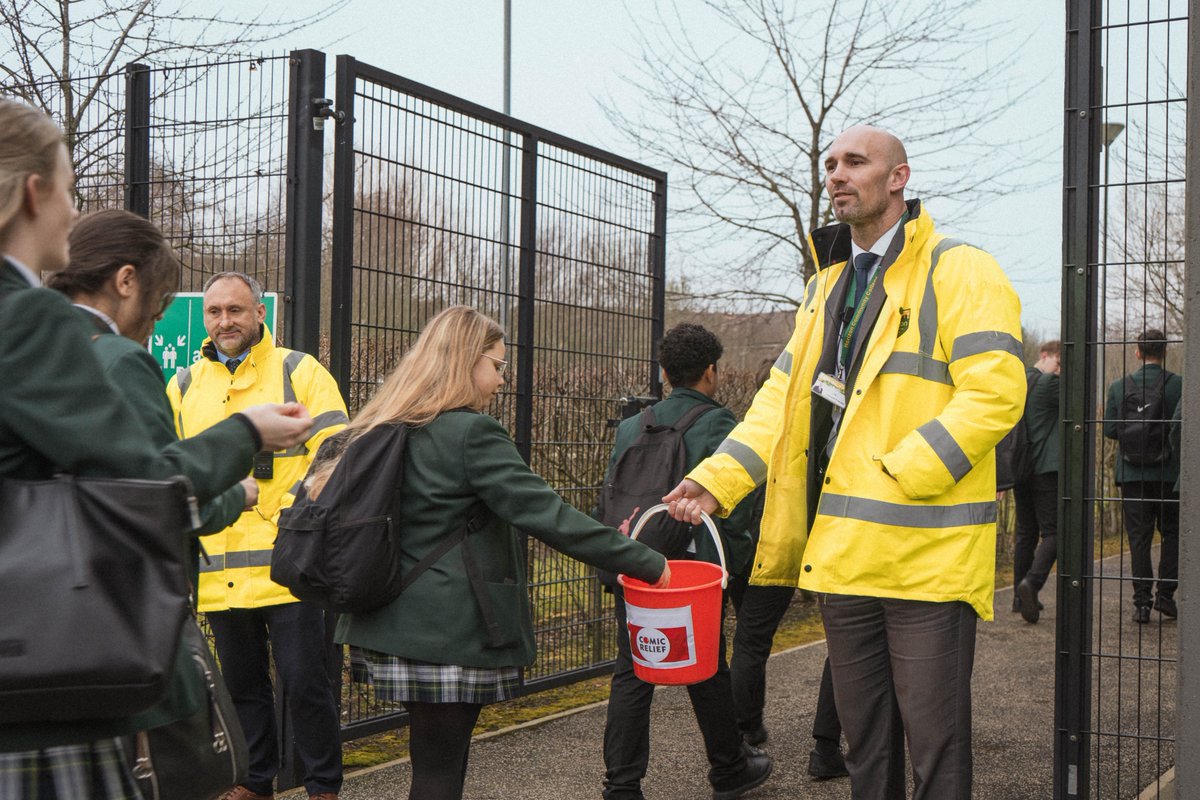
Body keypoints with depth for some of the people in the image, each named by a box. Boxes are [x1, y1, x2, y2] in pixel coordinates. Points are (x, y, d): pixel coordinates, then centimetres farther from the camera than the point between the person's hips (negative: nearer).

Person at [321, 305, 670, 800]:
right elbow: (547, 515, -18)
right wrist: (645, 563, -13)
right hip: (451, 636, -8)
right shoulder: (473, 434, -15)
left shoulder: (386, 431, 11)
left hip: (397, 628, 8)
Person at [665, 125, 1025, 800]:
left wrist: (896, 477, -21)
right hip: (843, 550, 7)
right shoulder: (829, 284, 18)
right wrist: (717, 479, 1)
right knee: (864, 734, 17)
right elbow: (787, 395, 15)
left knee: (934, 736, 0)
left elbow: (995, 393, -17)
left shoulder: (961, 271, -6)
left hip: (927, 550, -7)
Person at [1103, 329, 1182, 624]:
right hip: (1169, 474, -1)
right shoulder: (1178, 385, -7)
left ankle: (1142, 602, 3)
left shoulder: (1118, 386, -1)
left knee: (1138, 538, 5)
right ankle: (1165, 594, 9)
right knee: (1172, 533, 13)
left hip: (1131, 475, 2)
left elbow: (1109, 430, -1)